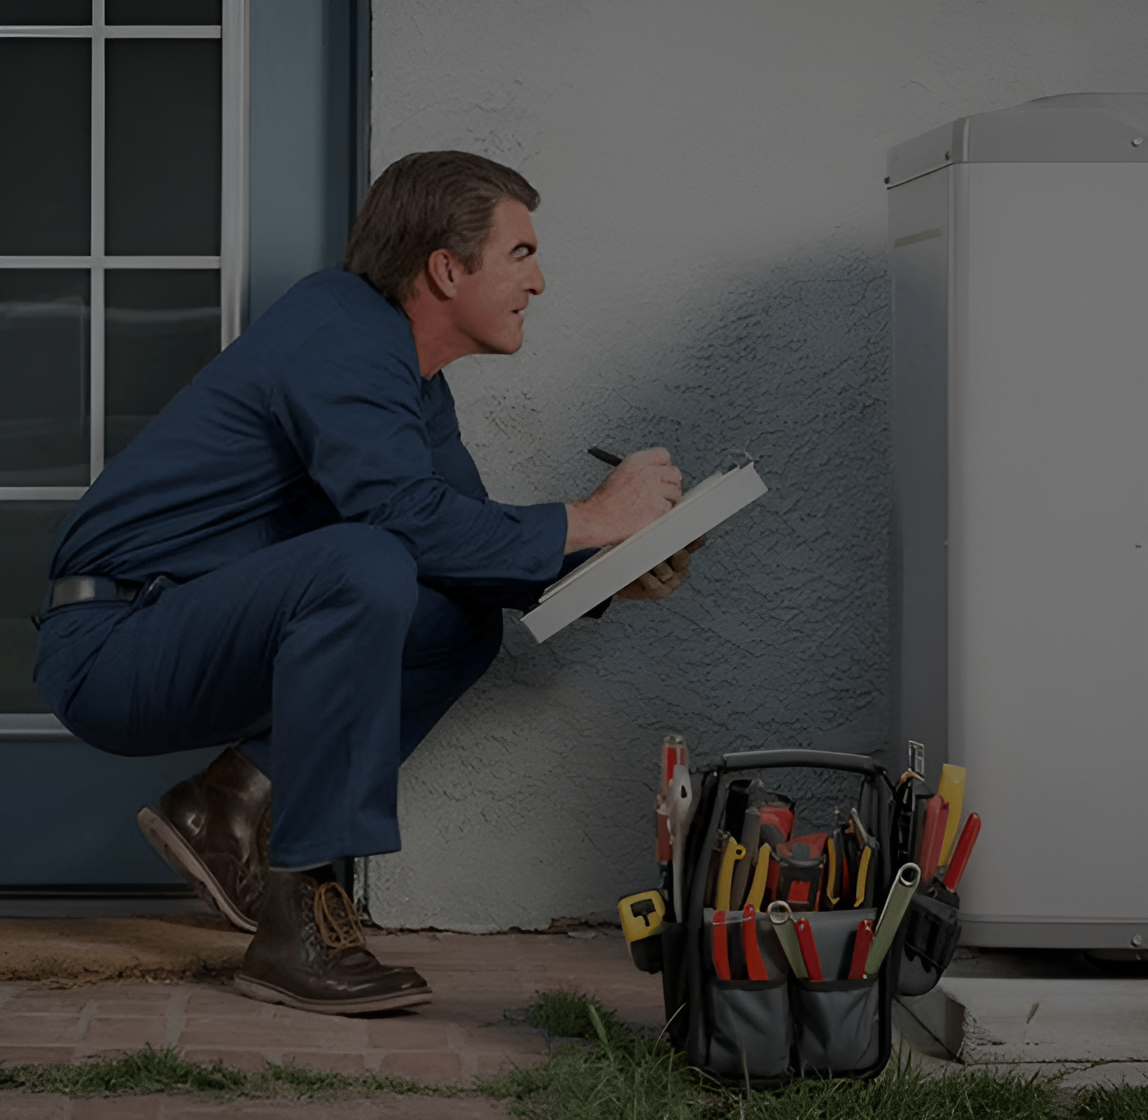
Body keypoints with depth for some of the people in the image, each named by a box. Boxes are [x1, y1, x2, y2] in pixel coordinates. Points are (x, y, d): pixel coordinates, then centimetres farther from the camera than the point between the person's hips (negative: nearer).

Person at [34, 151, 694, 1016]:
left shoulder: (406, 369, 13)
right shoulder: (339, 340, -18)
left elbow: (465, 533, 17)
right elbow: (411, 516, -31)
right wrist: (593, 519, -20)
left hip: (187, 640, 10)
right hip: (110, 648, -10)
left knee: (466, 619, 6)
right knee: (363, 568, -33)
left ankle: (231, 807, 2)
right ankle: (297, 920, -27)